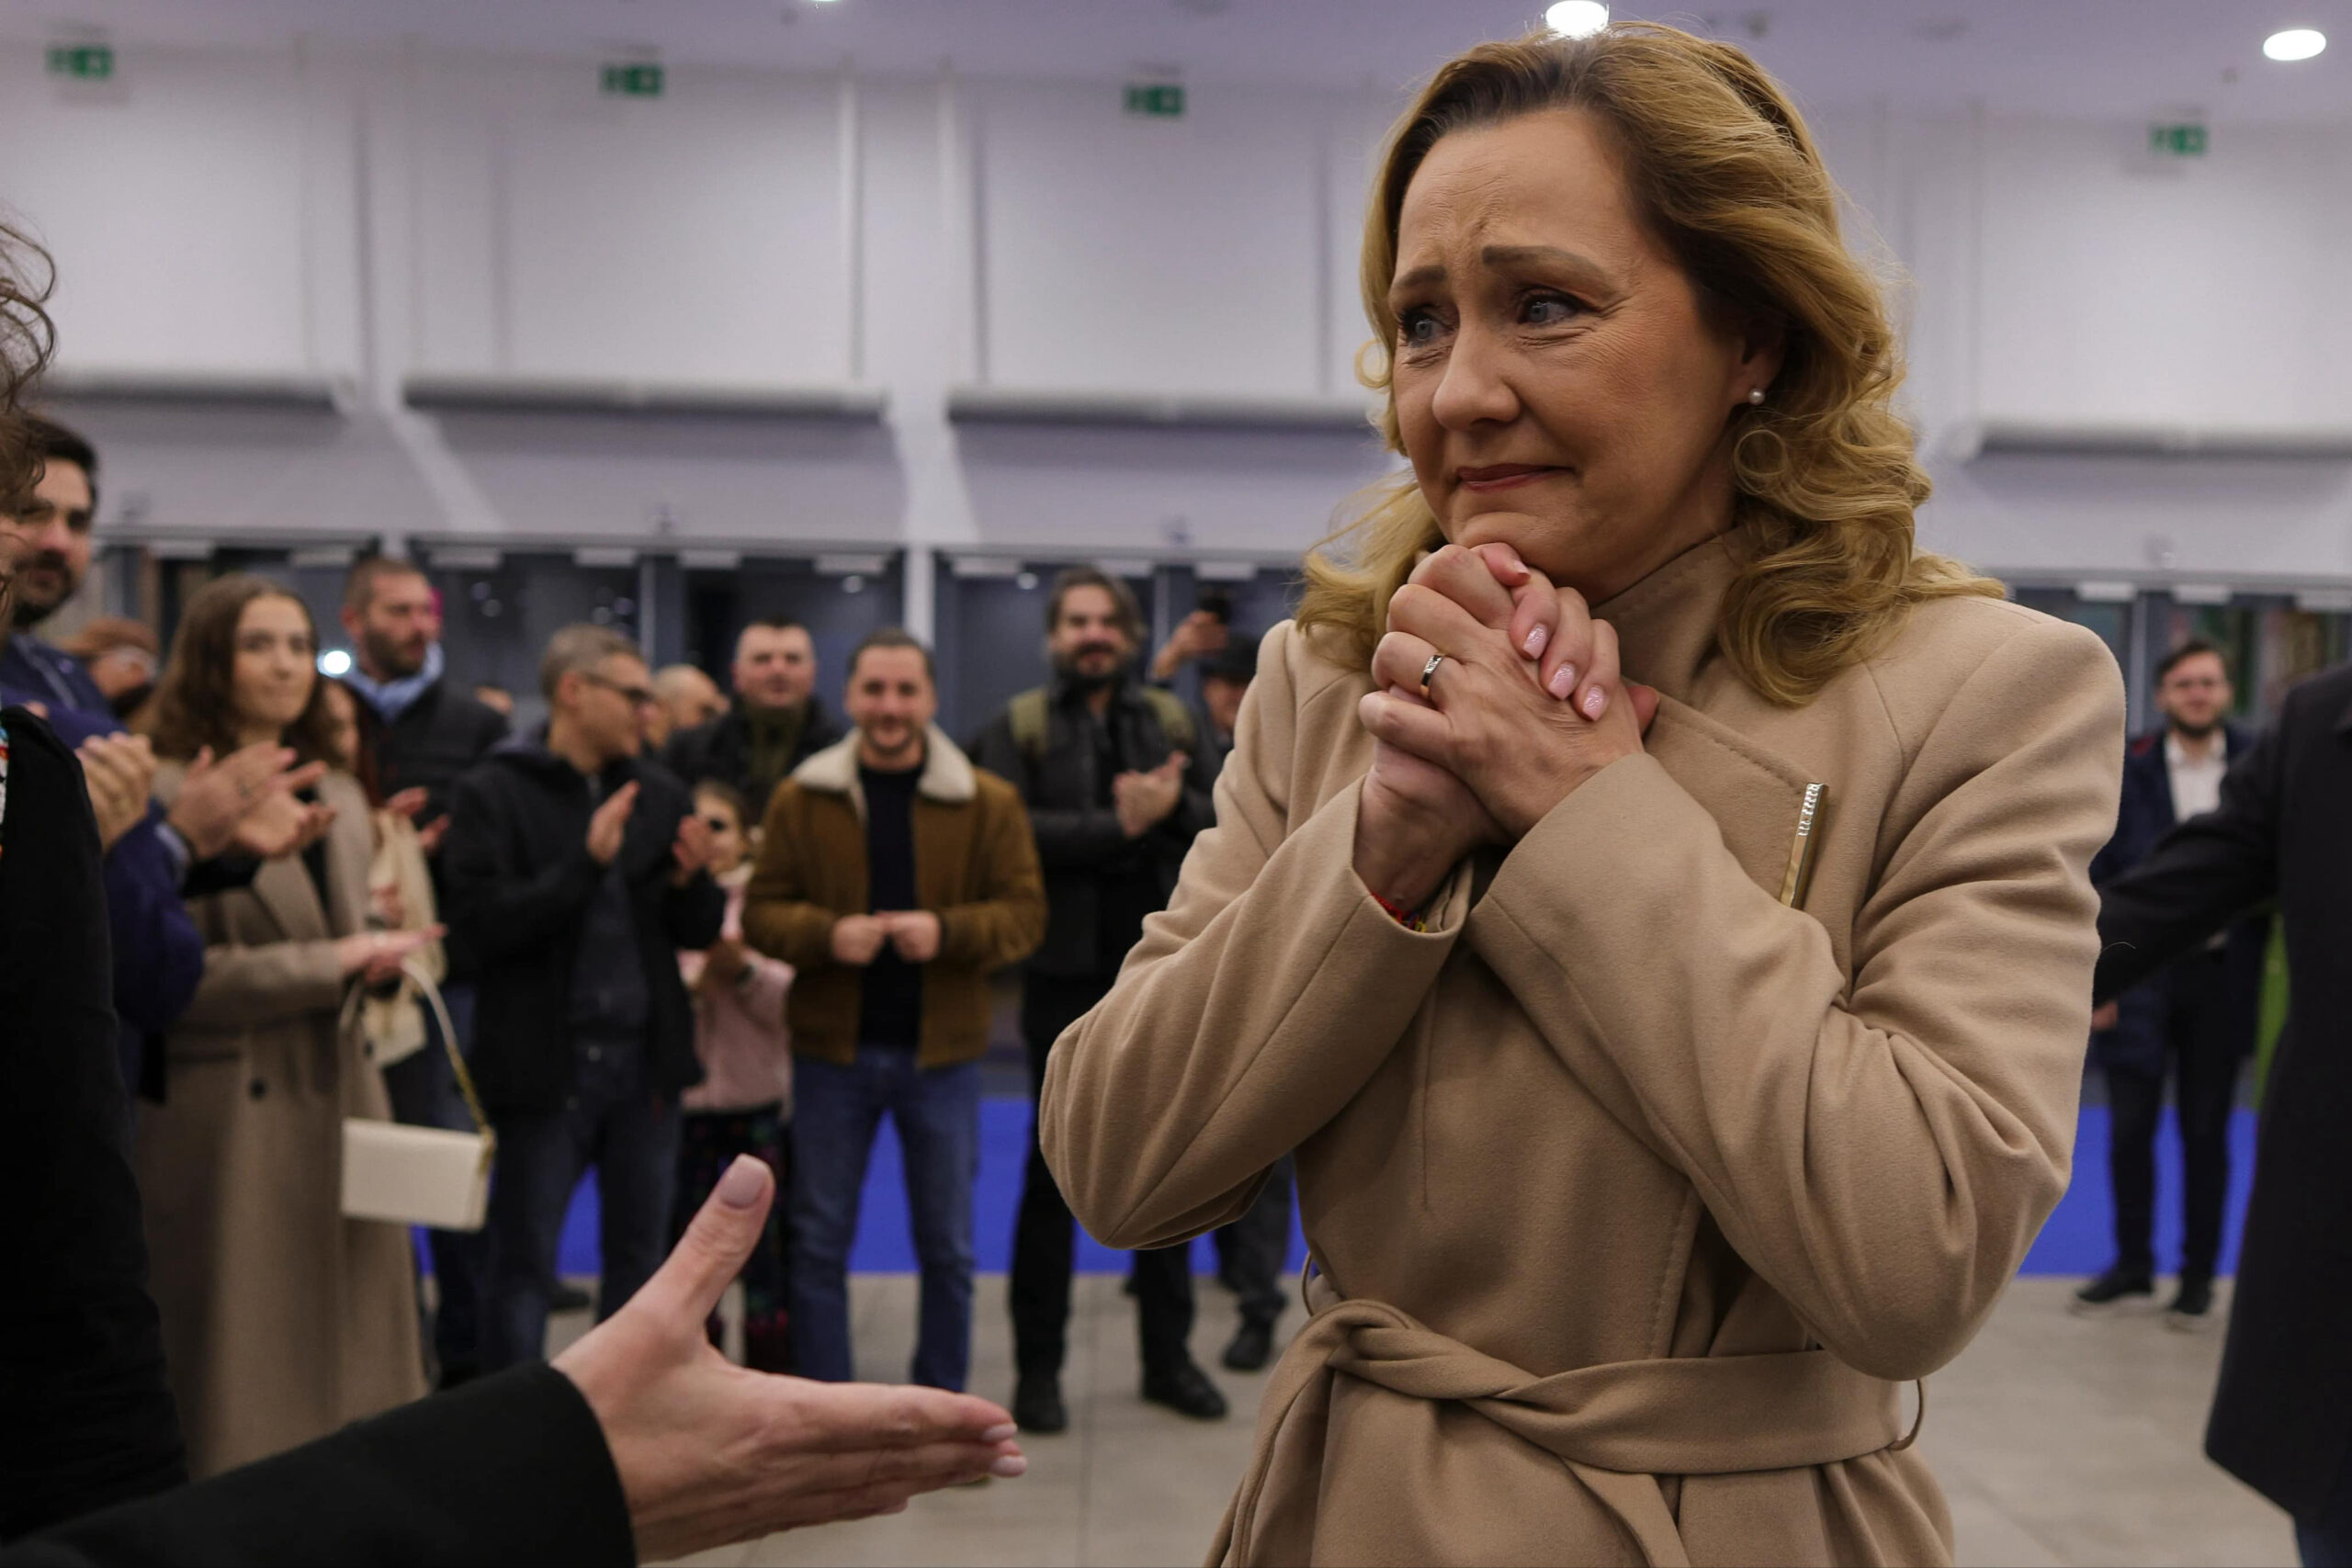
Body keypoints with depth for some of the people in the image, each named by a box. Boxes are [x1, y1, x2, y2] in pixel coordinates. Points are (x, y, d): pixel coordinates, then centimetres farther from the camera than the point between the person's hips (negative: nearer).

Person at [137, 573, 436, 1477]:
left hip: (342, 1109, 7)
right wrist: (329, 966, -16)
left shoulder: (340, 800, 15)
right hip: (230, 1121, -7)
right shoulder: (172, 798, -9)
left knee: (353, 1364, 9)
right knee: (242, 1379, 2)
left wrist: (379, 960, 5)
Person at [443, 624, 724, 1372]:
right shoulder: (494, 792, -5)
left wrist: (691, 882, -13)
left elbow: (700, 931, 8)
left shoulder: (662, 796, 8)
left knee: (637, 1258, 13)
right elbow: (477, 924, -16)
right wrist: (586, 861, -23)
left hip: (644, 1057, 5)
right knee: (524, 1265, 5)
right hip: (544, 1062, -4)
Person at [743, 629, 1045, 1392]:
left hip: (941, 1052, 0)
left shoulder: (989, 803, -1)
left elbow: (1024, 913, -3)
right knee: (819, 1243, 8)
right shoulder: (801, 799, 1)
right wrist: (827, 934, -19)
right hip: (832, 1050, 1)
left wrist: (948, 932, -21)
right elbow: (762, 912, 0)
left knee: (947, 1246, 10)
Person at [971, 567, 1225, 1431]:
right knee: (1055, 1170, 5)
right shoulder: (1019, 727, 0)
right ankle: (1037, 1366, 17)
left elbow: (1222, 824, 3)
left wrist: (1171, 805, -15)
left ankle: (1168, 1354, 25)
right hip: (1068, 978, -3)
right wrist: (1118, 823, -20)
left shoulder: (1168, 720, 10)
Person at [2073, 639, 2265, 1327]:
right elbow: (2100, 877, -1)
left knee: (2205, 1132, 10)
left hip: (2221, 975, 0)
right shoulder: (2129, 772, -2)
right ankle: (2132, 1264, 25)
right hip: (2141, 975, 0)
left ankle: (2198, 1275, 24)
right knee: (2130, 1127, 7)